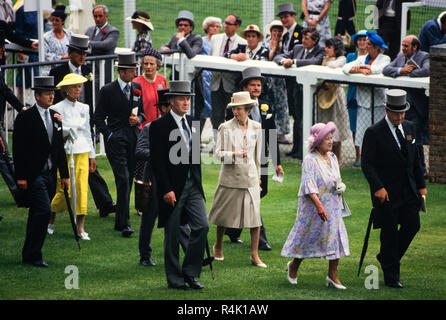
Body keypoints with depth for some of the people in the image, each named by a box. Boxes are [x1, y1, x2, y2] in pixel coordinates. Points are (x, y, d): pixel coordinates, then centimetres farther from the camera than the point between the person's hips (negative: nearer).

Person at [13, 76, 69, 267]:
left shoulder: (56, 117, 13)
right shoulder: (25, 118, -8)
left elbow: (60, 148, 17)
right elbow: (18, 149, -10)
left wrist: (64, 174, 14)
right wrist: (20, 177, -14)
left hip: (50, 174, 7)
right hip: (33, 175, -7)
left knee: (38, 214, 12)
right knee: (44, 211, -15)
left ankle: (30, 254, 20)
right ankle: (32, 255, -8)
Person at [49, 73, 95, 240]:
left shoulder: (84, 108, 11)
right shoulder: (57, 109, -3)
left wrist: (92, 155, 16)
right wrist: (68, 130, -21)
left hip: (82, 153, 4)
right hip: (65, 153, -4)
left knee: (82, 188, -3)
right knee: (64, 190, -4)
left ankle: (80, 227, 0)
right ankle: (51, 218, 22)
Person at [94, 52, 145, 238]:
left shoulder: (137, 88, 12)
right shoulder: (108, 90, -2)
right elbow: (99, 117, 1)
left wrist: (138, 119, -2)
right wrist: (109, 136, -9)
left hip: (134, 138, 5)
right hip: (115, 138, -5)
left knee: (129, 179, 8)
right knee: (123, 180, -14)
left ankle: (120, 221, 21)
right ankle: (124, 223, -14)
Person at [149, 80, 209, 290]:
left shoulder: (192, 124, 12)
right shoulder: (159, 126, -8)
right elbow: (156, 161, -12)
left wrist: (198, 182, 14)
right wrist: (166, 190, -16)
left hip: (193, 185, 6)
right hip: (172, 188, -6)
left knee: (202, 226, -5)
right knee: (172, 235, 2)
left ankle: (190, 272, 8)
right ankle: (175, 279, 12)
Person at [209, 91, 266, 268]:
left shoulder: (256, 127, 6)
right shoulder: (225, 128, -4)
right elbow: (218, 152, -4)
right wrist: (234, 154, -22)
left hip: (250, 177, 2)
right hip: (230, 177, -2)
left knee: (255, 215, -5)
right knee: (225, 214, 6)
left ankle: (255, 255, 2)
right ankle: (218, 245, 30)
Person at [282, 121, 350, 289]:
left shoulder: (332, 158, 9)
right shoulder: (310, 160, -14)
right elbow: (309, 186, -21)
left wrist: (340, 187, -1)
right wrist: (319, 206, -29)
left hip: (333, 206, 7)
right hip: (313, 206, -6)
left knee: (335, 237, 0)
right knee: (308, 237, 5)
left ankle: (332, 276, 5)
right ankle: (293, 266, 29)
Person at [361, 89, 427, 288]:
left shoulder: (409, 128, 9)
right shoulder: (374, 133, -11)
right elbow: (366, 163, -13)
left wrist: (421, 185, 14)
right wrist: (378, 187, -22)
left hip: (408, 190, 6)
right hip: (386, 191, -6)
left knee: (413, 225, 1)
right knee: (389, 232, 0)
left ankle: (386, 257, 24)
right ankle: (391, 277, 10)